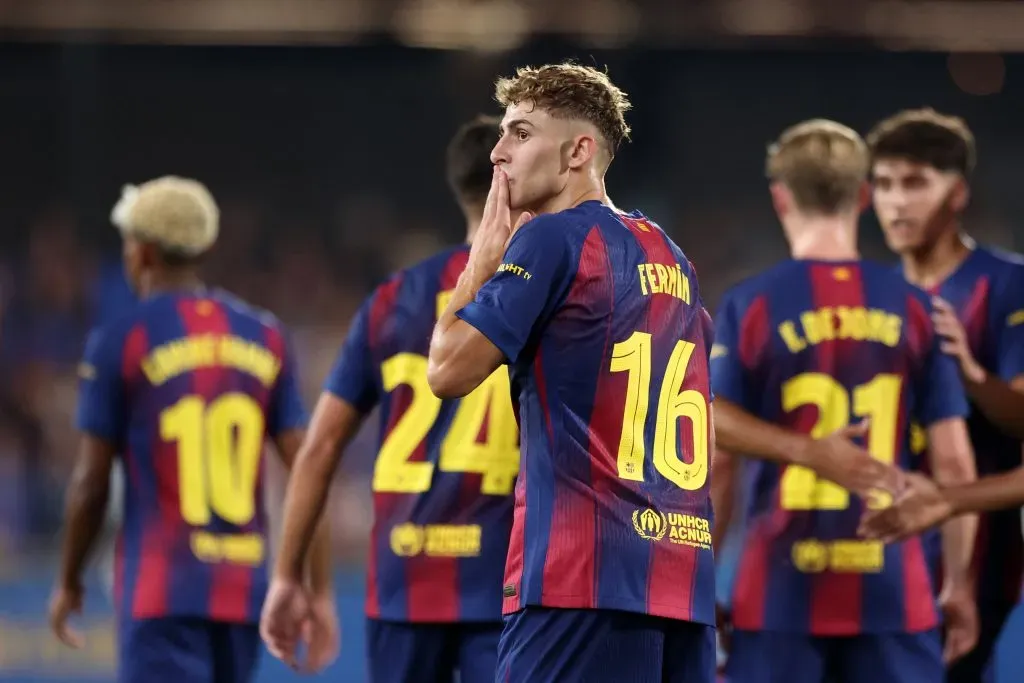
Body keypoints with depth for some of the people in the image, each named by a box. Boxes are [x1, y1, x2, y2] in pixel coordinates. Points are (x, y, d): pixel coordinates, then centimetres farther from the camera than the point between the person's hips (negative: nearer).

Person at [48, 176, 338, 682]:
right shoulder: (265, 337, 9)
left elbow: (91, 483, -3)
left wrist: (69, 584, 11)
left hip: (162, 595, -5)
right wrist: (320, 591, 6)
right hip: (244, 589, 5)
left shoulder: (119, 341, -5)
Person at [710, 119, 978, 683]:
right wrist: (958, 583, 14)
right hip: (892, 590, 1)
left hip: (783, 588, -1)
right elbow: (954, 462, 3)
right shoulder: (912, 309, 3)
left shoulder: (749, 307, -2)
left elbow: (713, 457, -4)